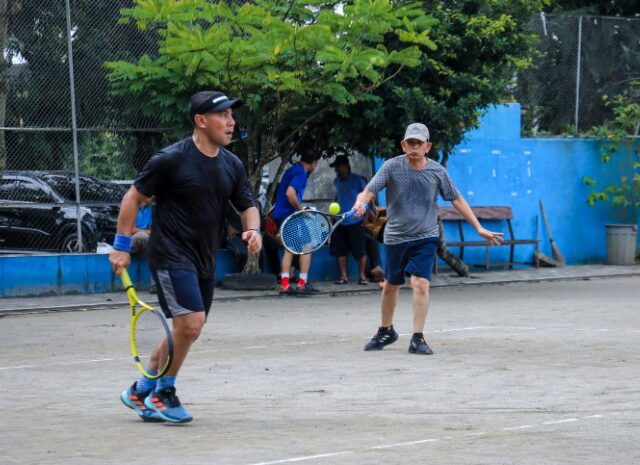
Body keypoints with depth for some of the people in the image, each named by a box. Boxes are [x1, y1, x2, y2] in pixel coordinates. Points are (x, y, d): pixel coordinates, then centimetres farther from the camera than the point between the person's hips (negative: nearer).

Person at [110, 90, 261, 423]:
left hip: (204, 259, 8)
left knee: (185, 330, 11)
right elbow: (134, 197, -5)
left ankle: (142, 392, 26)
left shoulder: (232, 165, 7)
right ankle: (163, 392, 3)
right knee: (191, 323, -17)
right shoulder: (171, 159, -12)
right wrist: (121, 246, -7)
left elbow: (247, 205, 16)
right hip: (170, 255, -7)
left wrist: (253, 230, -6)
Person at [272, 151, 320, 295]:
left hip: (279, 214, 9)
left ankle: (284, 285, 6)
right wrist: (301, 210, -17)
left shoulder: (292, 170, 16)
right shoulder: (301, 173, -13)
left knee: (289, 249, 13)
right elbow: (290, 193, -26)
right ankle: (302, 284, 0)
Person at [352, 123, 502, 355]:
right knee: (390, 286, 14)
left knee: (420, 284, -17)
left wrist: (479, 228, 4)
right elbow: (370, 190, -14)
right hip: (395, 237, 1)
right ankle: (386, 331, 36)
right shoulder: (392, 166, -6)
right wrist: (360, 204, -38)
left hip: (425, 238, -1)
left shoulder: (437, 171, -2)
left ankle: (418, 339, -11)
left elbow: (457, 200, 6)